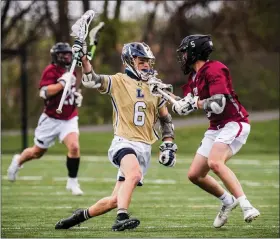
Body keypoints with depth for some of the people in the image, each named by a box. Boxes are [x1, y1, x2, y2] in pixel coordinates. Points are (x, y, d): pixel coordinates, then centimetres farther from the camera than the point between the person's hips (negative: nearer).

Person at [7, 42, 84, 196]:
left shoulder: (70, 71, 8)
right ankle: (18, 161, 43)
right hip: (51, 119, -4)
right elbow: (45, 92, -29)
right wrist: (63, 82, -32)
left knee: (74, 147, -19)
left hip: (69, 119, 4)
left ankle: (72, 182, -6)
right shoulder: (51, 71, -15)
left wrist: (77, 96, 7)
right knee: (37, 152, 11)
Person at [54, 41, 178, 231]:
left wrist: (169, 146, 12)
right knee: (134, 174, -38)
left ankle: (82, 215, 27)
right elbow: (91, 81, -15)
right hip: (124, 143, -4)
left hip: (145, 149, 5)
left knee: (115, 200, 4)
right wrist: (84, 59, -30)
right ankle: (121, 218, -39)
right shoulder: (119, 82, 0)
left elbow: (166, 120, 22)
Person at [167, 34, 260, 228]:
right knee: (195, 175, 10)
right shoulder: (194, 76, 13)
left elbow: (218, 105, -26)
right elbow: (182, 108, 17)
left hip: (234, 123, -10)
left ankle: (245, 205, -32)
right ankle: (228, 201, 29)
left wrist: (195, 102, -11)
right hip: (216, 128, 10)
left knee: (215, 162, -33)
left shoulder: (214, 70, -16)